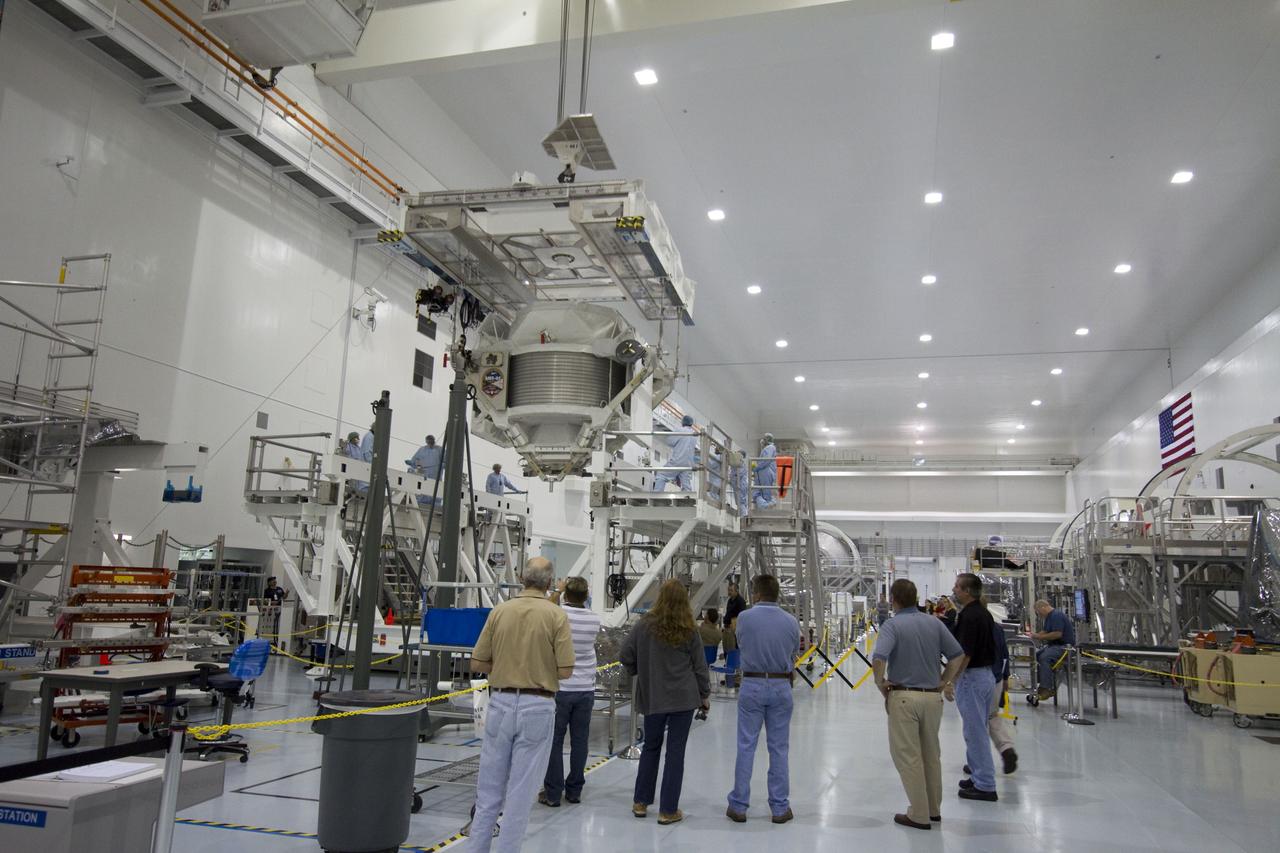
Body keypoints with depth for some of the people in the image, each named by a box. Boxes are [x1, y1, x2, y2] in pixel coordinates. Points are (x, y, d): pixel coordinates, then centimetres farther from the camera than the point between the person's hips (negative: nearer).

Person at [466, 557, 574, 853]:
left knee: (489, 785, 15)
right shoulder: (556, 615, -8)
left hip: (500, 703, 3)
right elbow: (565, 670, -10)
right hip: (538, 706, -3)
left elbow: (477, 664, 1)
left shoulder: (499, 611, 0)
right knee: (521, 789, 6)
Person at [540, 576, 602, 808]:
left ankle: (552, 793, 8)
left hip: (561, 688, -3)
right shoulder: (595, 619, -2)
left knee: (554, 741, 5)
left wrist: (557, 591, 22)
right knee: (579, 741, 9)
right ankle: (574, 791, 17)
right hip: (586, 689, 3)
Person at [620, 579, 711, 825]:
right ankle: (668, 811, 10)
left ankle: (640, 803, 24)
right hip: (683, 697, -1)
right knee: (676, 751, 5)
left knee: (651, 747, 17)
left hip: (652, 696, 2)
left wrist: (640, 672, 15)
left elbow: (625, 656, -4)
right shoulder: (689, 631, -5)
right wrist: (705, 694, 14)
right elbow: (699, 666, 1)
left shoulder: (645, 625, -6)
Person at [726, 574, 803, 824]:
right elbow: (794, 655, 8)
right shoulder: (791, 622, -3)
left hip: (752, 686, -1)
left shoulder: (744, 618, -8)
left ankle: (738, 806, 12)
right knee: (779, 748, 9)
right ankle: (780, 808, 15)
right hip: (781, 687, 2)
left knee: (746, 747, 6)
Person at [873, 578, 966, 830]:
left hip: (903, 697, -5)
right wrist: (943, 682, 11)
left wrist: (882, 685, -9)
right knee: (931, 755, 19)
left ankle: (919, 815, 9)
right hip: (933, 697, 6)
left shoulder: (892, 625, -12)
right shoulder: (934, 623, 3)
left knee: (908, 757, 4)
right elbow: (958, 655, 3)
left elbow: (878, 660, -25)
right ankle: (934, 809, 29)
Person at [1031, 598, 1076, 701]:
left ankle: (1047, 689, -26)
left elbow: (1057, 634, -26)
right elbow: (1045, 631, 20)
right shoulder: (1049, 616, 16)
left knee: (1044, 657, -29)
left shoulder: (1057, 615, -17)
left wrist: (1040, 637, -20)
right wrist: (1036, 635, 2)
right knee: (1036, 655, 0)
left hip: (1064, 645, -11)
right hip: (1054, 645, 11)